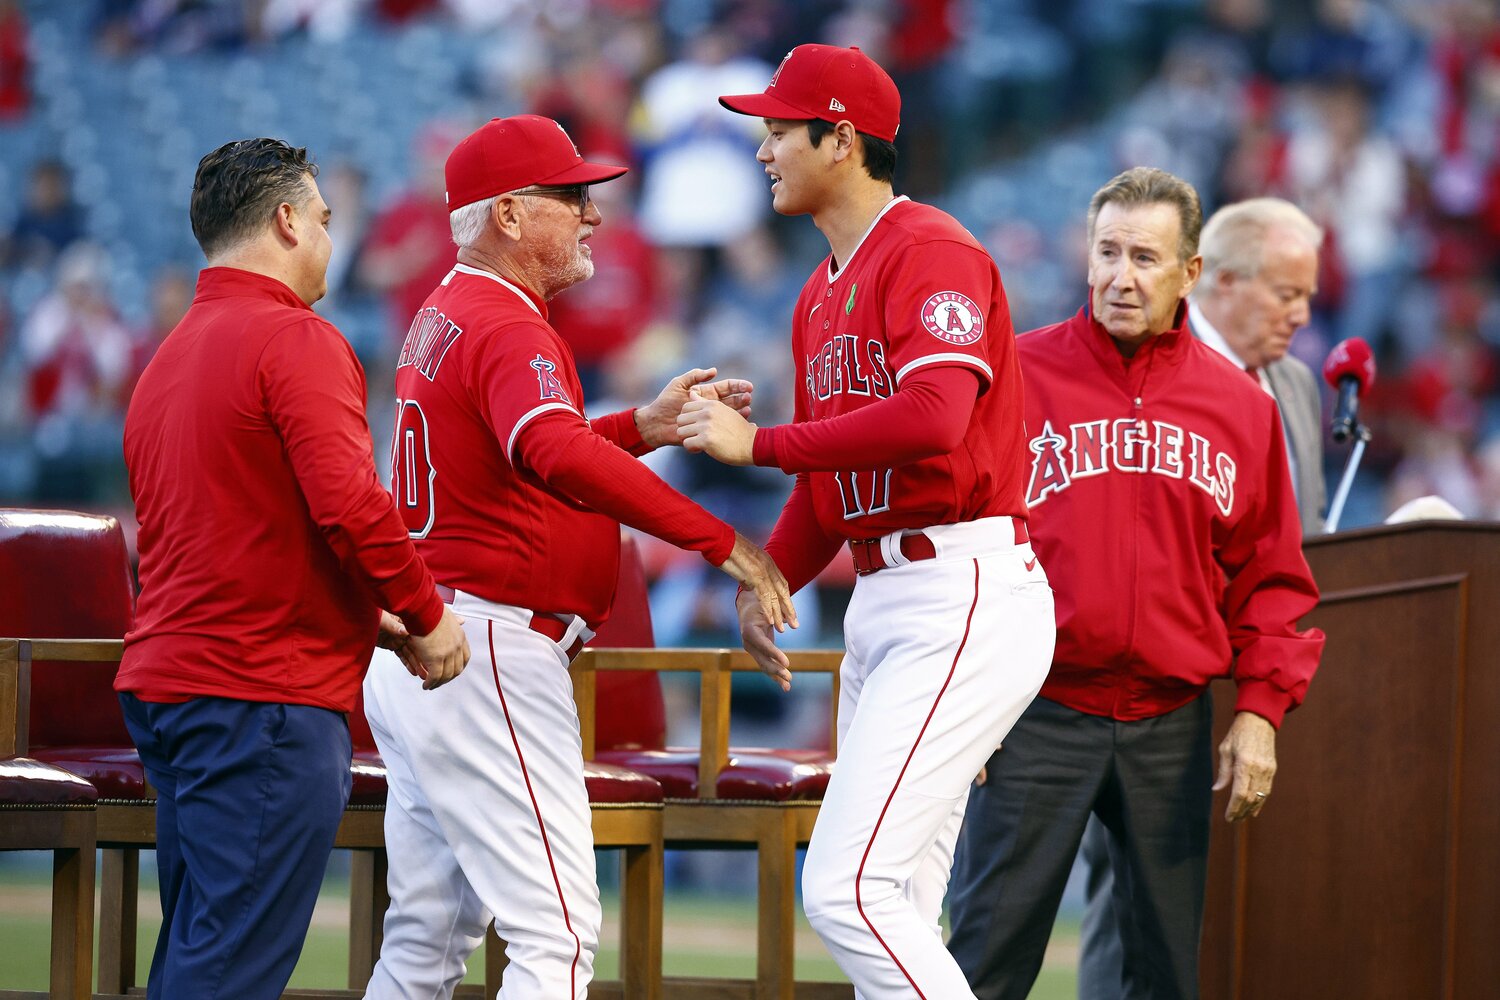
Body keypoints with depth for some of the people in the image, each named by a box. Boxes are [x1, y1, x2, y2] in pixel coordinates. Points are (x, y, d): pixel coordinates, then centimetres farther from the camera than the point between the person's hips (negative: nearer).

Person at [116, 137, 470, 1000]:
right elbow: (350, 504, -21)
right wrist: (426, 615, -7)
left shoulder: (171, 356, 20)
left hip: (165, 681, 9)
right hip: (269, 698, -9)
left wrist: (370, 619, 18)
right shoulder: (296, 340, -10)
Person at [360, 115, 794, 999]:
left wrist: (643, 428, 14)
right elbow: (557, 457, -35)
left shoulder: (443, 318, 16)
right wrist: (722, 542, -37)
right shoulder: (509, 329, -16)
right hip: (488, 653, -11)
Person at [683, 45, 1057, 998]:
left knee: (848, 888, -19)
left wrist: (759, 442, -19)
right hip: (881, 597, 10)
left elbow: (933, 418, -26)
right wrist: (767, 581, 10)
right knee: (894, 915, 10)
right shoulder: (823, 294, 20)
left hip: (964, 600, -10)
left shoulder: (931, 250, -10)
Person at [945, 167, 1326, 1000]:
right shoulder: (1019, 374, -1)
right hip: (1038, 716, -3)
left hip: (1171, 728, 3)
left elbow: (1270, 578, 12)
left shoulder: (1239, 406, 8)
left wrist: (1260, 709, 2)